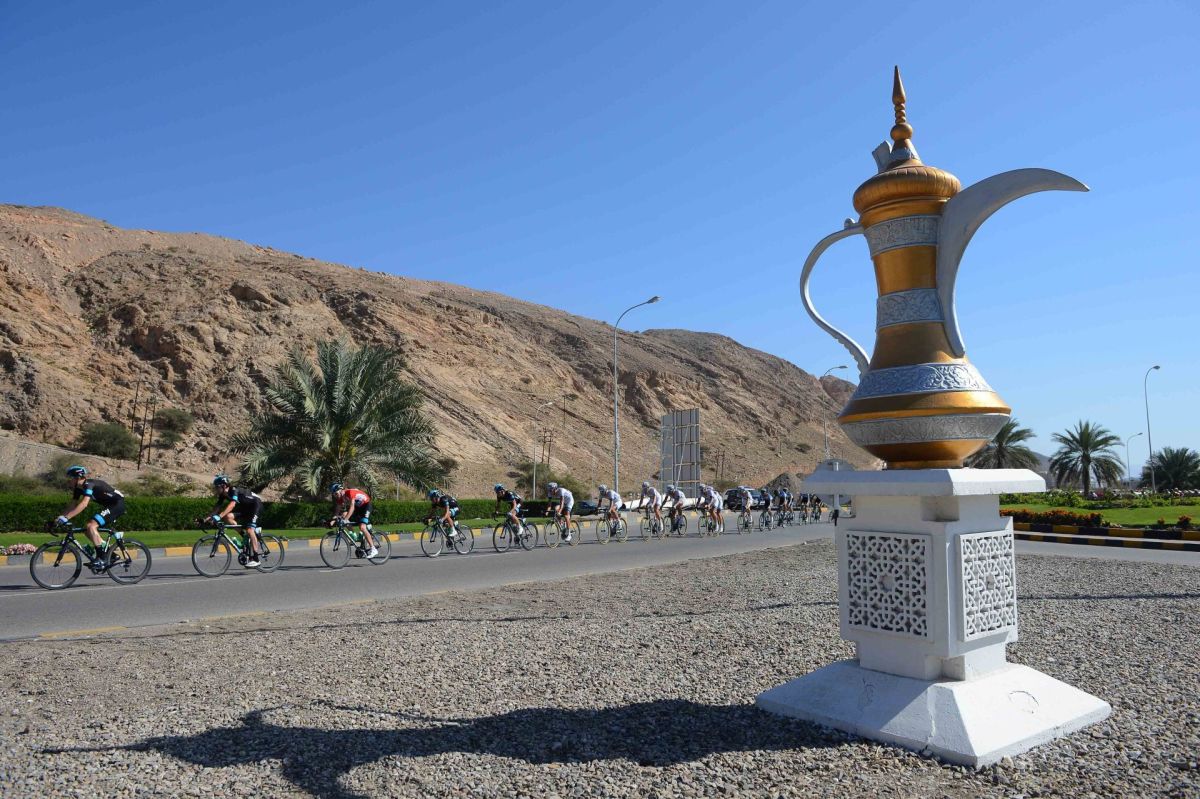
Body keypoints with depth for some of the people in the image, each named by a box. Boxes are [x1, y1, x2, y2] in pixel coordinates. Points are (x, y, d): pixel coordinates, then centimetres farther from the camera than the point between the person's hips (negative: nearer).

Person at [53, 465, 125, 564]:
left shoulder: (88, 484, -20)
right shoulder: (78, 488, 7)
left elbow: (84, 504, -33)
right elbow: (73, 505, 10)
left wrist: (66, 517, -37)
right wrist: (59, 517, -1)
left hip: (117, 504, -10)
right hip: (109, 506, 10)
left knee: (91, 526, -21)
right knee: (86, 529, 7)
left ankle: (101, 558, -15)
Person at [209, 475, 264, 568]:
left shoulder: (234, 490, -29)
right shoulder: (222, 495, -5)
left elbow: (232, 505, -43)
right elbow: (217, 507, -7)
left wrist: (219, 516, -53)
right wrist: (209, 517, -22)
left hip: (256, 505, -8)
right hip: (245, 507, 8)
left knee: (249, 530, -21)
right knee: (228, 517, -15)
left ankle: (255, 559, -20)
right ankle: (245, 536, 1)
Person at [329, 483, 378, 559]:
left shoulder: (350, 492, -28)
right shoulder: (340, 498, -6)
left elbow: (352, 507, -36)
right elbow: (337, 512, -6)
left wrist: (345, 519, -45)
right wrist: (332, 522, -21)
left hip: (366, 505, -8)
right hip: (358, 506, 8)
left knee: (362, 527, -22)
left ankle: (373, 549, -18)